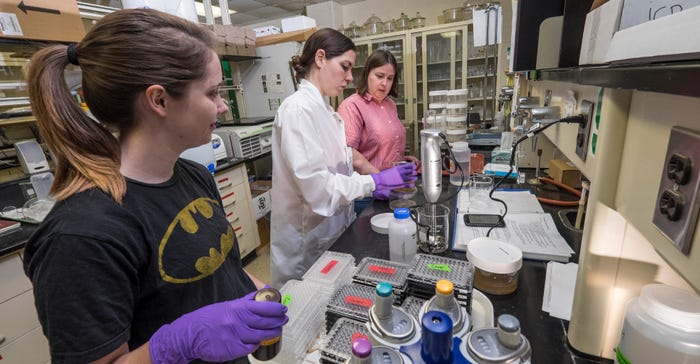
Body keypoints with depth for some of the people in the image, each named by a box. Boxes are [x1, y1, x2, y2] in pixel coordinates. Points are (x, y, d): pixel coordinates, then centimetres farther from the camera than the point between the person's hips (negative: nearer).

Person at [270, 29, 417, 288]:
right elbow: (316, 186, -25)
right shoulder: (298, 109, -19)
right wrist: (374, 182, -18)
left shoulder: (323, 109, 8)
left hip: (332, 233, 8)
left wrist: (375, 186, 0)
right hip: (308, 242, -8)